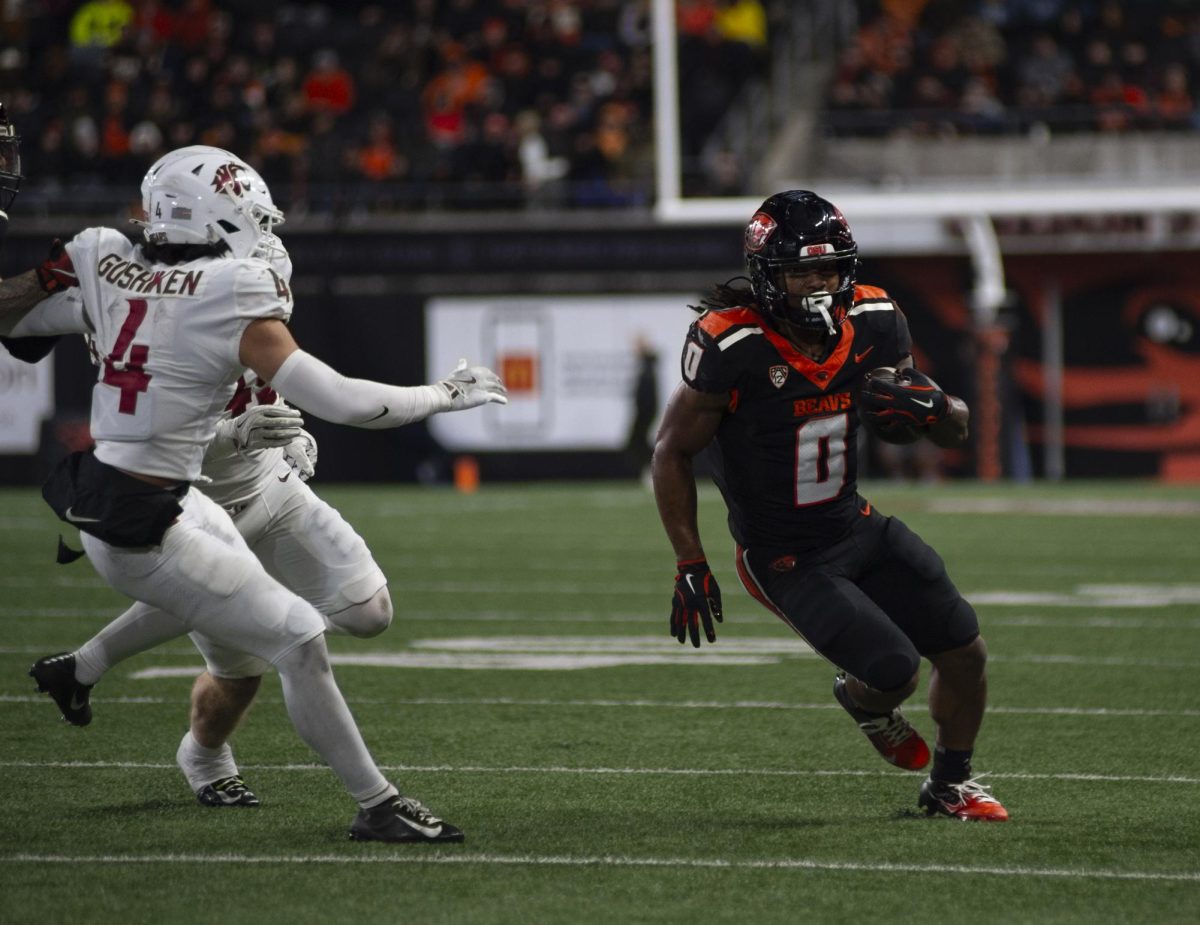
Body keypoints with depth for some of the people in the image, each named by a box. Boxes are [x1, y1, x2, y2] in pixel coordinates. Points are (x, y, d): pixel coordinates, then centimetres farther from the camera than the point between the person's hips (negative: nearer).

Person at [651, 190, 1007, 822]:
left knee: (966, 654, 6)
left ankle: (949, 783, 33)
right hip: (784, 558, -6)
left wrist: (931, 407, -21)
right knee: (894, 672, -16)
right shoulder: (733, 348, -24)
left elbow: (955, 433, 3)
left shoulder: (872, 324, -8)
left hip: (856, 527, 6)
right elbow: (672, 452, -12)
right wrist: (690, 567, -14)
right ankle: (863, 702, 23)